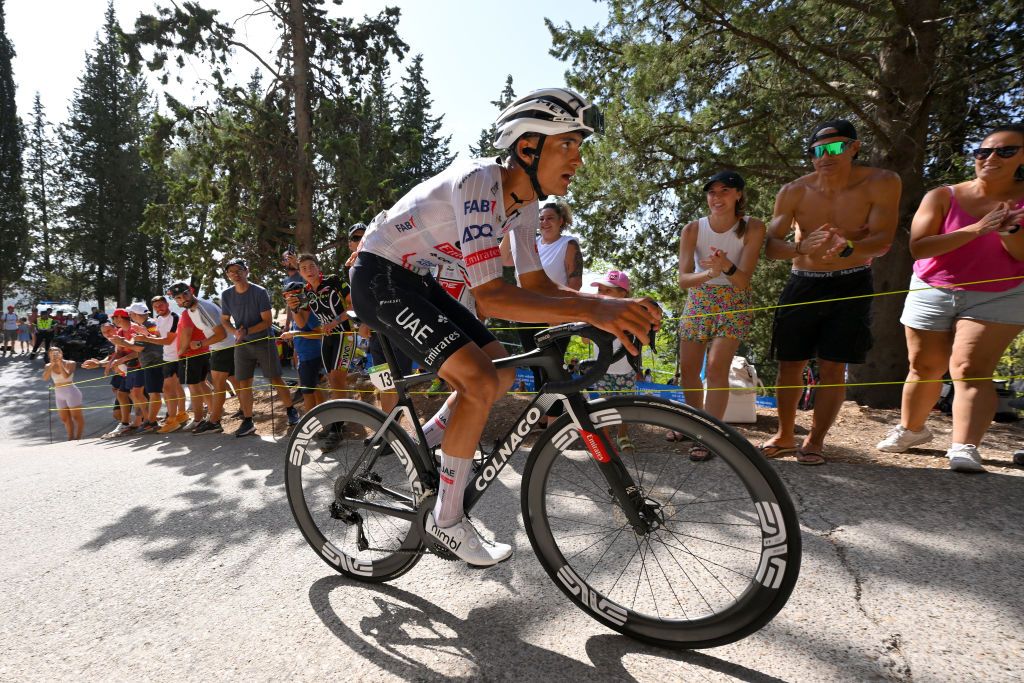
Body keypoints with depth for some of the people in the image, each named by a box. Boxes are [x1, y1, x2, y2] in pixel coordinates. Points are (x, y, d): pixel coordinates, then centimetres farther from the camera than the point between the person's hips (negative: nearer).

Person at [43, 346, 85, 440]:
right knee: (65, 419, 12)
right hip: (59, 395, 6)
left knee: (77, 417, 0)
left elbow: (66, 376, -23)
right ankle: (70, 438, 22)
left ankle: (78, 438, 7)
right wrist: (52, 365, -18)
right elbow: (45, 377, -14)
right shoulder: (49, 366, 3)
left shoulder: (70, 363, -8)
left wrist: (60, 364, -21)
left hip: (71, 392, -6)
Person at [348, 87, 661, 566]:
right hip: (379, 277, -9)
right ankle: (447, 518, -3)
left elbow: (536, 285, -1)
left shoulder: (525, 201, 0)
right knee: (480, 381, -21)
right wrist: (591, 309, -44)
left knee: (503, 372, 5)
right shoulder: (478, 182, -27)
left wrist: (614, 308, -16)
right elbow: (490, 296, -36)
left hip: (414, 278, 9)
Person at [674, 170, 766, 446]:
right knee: (688, 369, 6)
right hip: (698, 301, 3)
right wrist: (709, 273, -38)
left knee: (716, 368, -16)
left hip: (734, 304, -2)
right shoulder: (692, 229, -11)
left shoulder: (752, 228, -14)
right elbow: (683, 279, -17)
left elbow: (743, 281, -18)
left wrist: (726, 266, -41)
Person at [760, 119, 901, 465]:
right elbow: (770, 245, -12)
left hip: (850, 286, -1)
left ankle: (815, 440, 10)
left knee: (832, 368, -3)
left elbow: (882, 241, -17)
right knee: (789, 365, 3)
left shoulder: (881, 183, -11)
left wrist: (847, 248, -40)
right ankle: (785, 436, 19)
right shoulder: (793, 192, -9)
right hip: (803, 284, 2)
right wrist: (801, 247, -34)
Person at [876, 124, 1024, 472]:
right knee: (924, 367, 8)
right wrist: (976, 229, -25)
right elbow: (918, 247, -16)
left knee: (971, 370, -14)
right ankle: (910, 429, 26)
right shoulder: (943, 197, -5)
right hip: (933, 294, 0)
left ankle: (964, 448, -16)